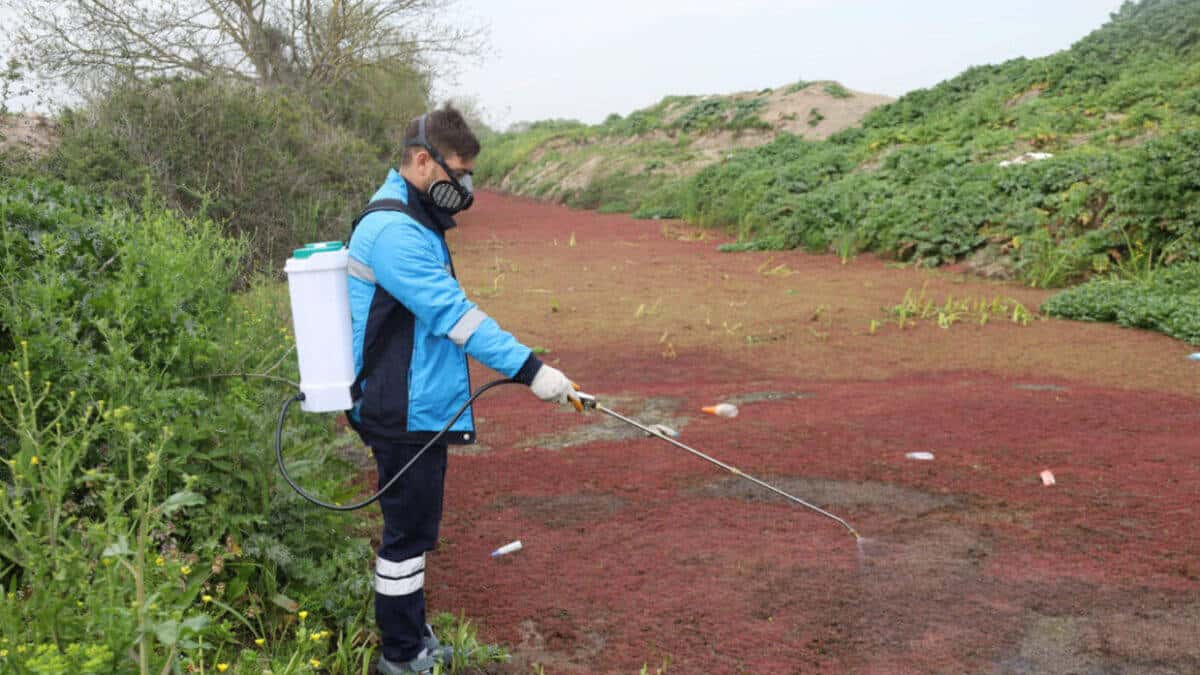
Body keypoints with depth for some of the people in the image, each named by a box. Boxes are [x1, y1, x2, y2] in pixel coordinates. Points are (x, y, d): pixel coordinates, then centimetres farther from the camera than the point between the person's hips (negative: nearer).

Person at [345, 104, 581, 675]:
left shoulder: (411, 221, 14)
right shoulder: (394, 231, -20)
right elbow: (454, 314, -26)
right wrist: (530, 369, -28)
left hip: (421, 408, 11)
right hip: (405, 414, -11)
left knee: (414, 530, 20)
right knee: (407, 534, 1)